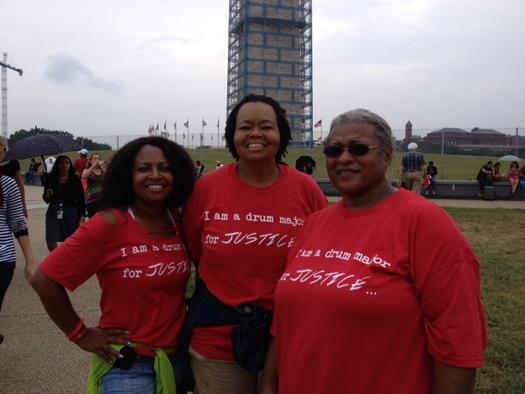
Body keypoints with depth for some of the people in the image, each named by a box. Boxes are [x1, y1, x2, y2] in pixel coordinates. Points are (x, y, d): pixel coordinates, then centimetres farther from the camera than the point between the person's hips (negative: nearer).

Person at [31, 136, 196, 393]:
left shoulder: (179, 221, -2)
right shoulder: (110, 224, -18)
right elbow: (44, 280, -16)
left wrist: (191, 318, 3)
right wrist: (80, 334, -11)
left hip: (178, 358, 6)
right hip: (127, 365, -5)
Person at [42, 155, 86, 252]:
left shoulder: (75, 179, -2)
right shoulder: (51, 179, 3)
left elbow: (81, 199, -2)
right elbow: (46, 200, 9)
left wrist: (82, 216, -9)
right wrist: (48, 195, -14)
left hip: (71, 213, -2)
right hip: (54, 212, 2)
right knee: (50, 242, -4)